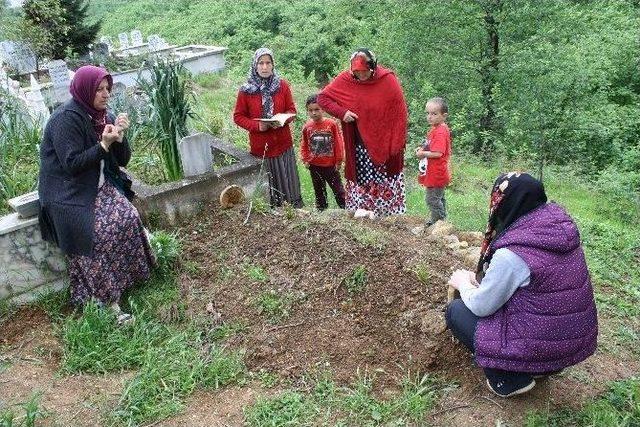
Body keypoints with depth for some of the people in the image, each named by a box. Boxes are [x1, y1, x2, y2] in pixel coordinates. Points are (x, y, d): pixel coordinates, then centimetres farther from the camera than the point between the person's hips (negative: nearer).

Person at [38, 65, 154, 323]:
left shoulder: (103, 116, 8)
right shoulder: (66, 118, -14)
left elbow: (122, 161, 7)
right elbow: (72, 164, -18)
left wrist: (119, 137, -12)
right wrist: (104, 145, -23)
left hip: (100, 185, 6)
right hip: (69, 192, -6)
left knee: (128, 218, -19)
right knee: (99, 232, -26)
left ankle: (122, 280, -4)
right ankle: (105, 299, -14)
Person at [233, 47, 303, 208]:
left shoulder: (282, 85, 0)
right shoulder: (246, 90, -4)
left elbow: (291, 109, 7)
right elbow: (238, 116, 0)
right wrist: (256, 125, -16)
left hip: (284, 144, 1)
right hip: (260, 146, -1)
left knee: (290, 184, 7)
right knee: (269, 189, 6)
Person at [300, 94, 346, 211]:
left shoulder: (331, 124, -11)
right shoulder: (307, 127, -3)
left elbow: (338, 143, -7)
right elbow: (304, 145, 8)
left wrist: (339, 160, -4)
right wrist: (305, 159, 1)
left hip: (331, 165, -3)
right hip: (314, 166, 3)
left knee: (338, 188, 7)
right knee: (319, 190, 16)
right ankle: (321, 209, 30)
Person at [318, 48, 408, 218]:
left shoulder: (388, 80, -11)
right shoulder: (345, 79, -7)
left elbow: (400, 113, -8)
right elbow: (322, 98, 0)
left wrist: (398, 143, -10)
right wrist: (341, 112, -16)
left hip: (384, 143, -1)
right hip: (360, 144, 1)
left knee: (388, 181, 7)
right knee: (361, 178, 6)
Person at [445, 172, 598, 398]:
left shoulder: (511, 254, -27)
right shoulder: (562, 228, -5)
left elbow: (481, 307, -12)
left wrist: (463, 283, 6)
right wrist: (478, 279, 11)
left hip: (540, 349, -7)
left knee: (456, 311, 6)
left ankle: (510, 379, 3)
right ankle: (538, 367, 19)